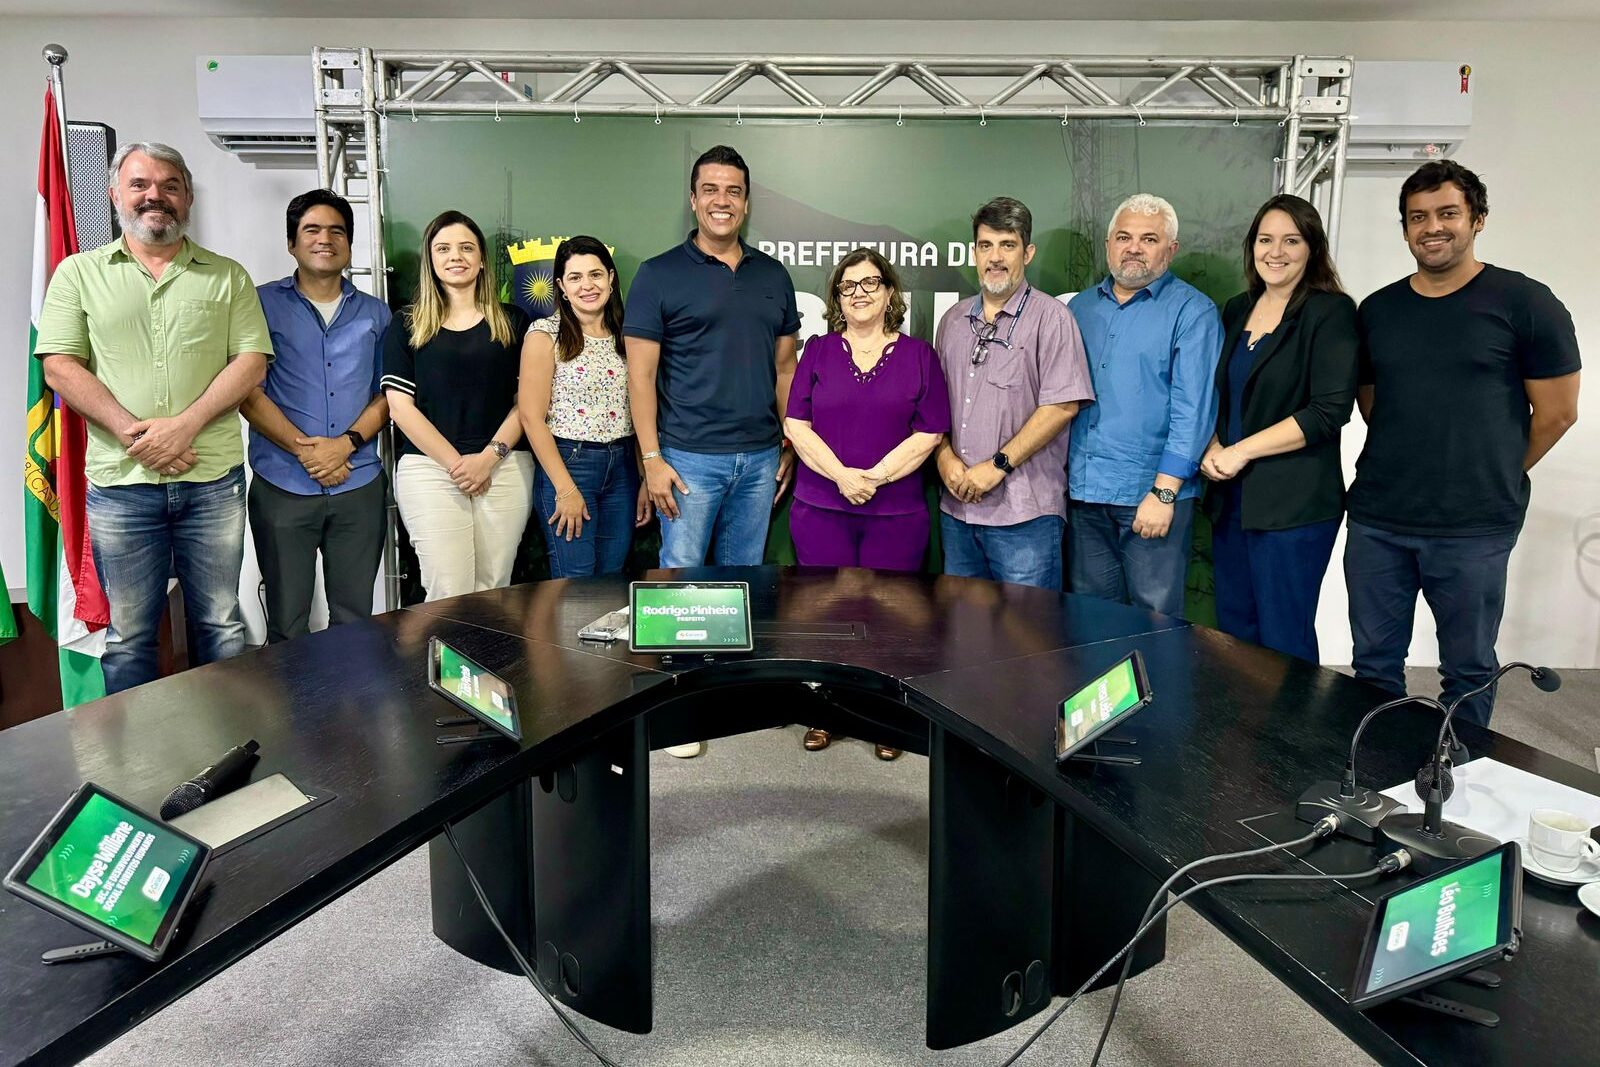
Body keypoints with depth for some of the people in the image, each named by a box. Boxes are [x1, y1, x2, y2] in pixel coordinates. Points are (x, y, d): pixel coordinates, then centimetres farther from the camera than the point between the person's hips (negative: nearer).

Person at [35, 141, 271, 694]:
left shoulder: (227, 276, 8)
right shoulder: (79, 273, 8)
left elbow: (253, 360, -2)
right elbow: (59, 366, 0)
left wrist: (186, 424, -14)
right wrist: (133, 432, -13)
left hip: (213, 479, 0)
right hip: (120, 482, 0)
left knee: (222, 625, 9)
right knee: (129, 633, 8)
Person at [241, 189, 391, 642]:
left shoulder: (375, 314, 12)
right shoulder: (265, 304, 4)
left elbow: (389, 394, 7)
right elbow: (248, 392, -3)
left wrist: (347, 443, -10)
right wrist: (304, 449, -13)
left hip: (359, 486, 2)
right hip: (283, 487, -2)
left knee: (354, 621, 8)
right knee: (287, 627, 4)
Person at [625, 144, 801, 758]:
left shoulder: (773, 277, 11)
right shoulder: (660, 275, -1)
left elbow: (784, 368, 15)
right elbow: (641, 373, -5)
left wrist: (791, 445, 9)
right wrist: (651, 458, -11)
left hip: (760, 458, 4)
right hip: (689, 457, -4)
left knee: (742, 577, 12)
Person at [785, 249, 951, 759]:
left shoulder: (918, 355, 6)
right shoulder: (818, 351, 8)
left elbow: (929, 433, -1)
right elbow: (796, 425, 0)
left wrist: (874, 477, -11)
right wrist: (842, 476, -12)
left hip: (896, 512, 0)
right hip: (820, 508, 1)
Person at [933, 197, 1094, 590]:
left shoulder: (1050, 317, -4)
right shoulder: (953, 320, 14)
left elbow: (1062, 405, -12)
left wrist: (998, 465, -15)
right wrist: (944, 456, -2)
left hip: (1025, 513, -6)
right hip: (957, 506, 6)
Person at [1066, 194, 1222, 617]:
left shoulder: (1192, 312, -5)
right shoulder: (1080, 307, 12)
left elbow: (1193, 408, -11)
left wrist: (1163, 492, -17)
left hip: (1151, 492, -5)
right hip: (1083, 491, 5)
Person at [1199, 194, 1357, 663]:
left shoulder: (1331, 312, -6)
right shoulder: (1237, 311, 14)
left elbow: (1329, 410, -15)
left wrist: (1241, 451, -15)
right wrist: (1212, 447, 0)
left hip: (1295, 504, -6)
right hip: (1231, 497, 6)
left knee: (1283, 641, -1)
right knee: (1234, 630, 12)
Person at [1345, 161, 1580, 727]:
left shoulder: (1525, 304, -5)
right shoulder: (1377, 310, 7)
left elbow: (1556, 412, -1)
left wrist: (1496, 480, 5)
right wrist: (1405, 465, 11)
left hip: (1473, 531, -3)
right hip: (1377, 521, 4)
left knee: (1468, 671, 10)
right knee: (1374, 664, 12)